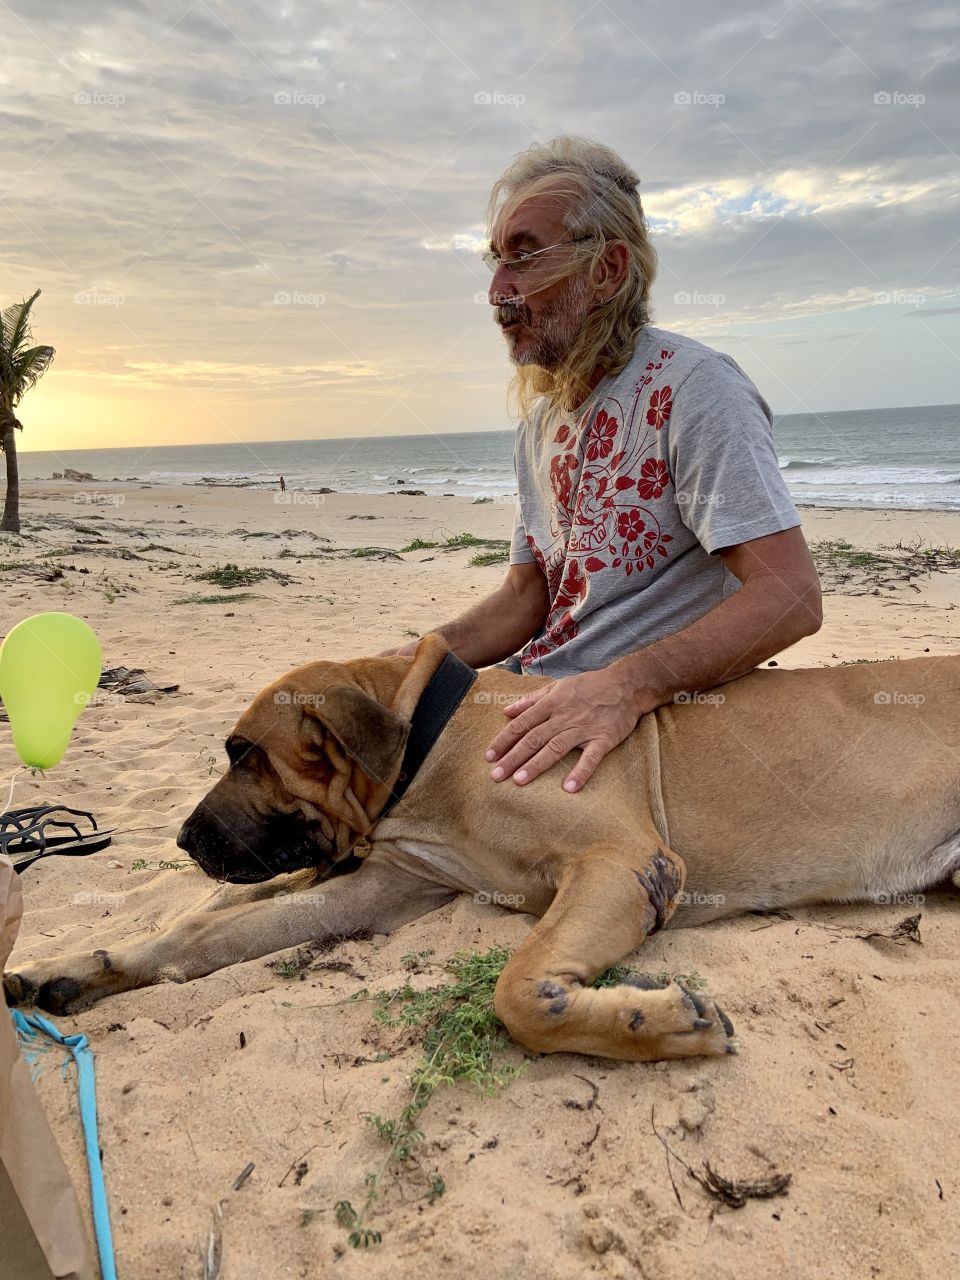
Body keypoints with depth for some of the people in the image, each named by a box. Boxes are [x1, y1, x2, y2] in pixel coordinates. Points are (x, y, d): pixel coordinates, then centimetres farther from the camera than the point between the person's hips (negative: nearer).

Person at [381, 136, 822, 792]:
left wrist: (625, 686, -36)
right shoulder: (542, 418, 12)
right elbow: (526, 598, 13)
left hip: (652, 716, -7)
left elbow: (791, 596, -23)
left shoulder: (691, 384, -14)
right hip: (543, 706, 8)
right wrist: (402, 664, -3)